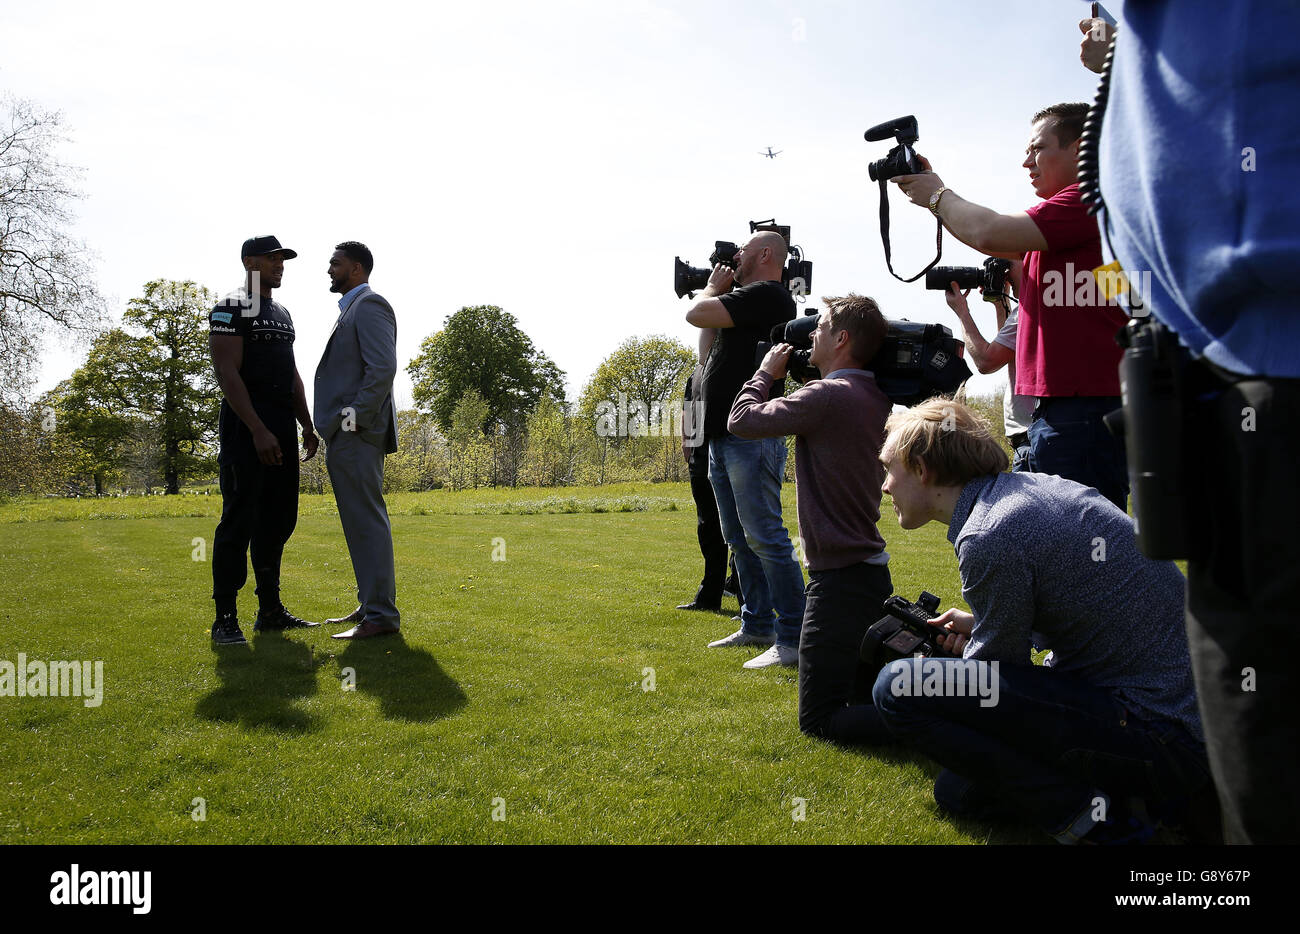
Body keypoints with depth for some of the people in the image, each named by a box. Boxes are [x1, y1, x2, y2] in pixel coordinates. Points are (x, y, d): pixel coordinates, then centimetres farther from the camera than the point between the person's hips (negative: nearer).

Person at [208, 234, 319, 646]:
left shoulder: (283, 314, 20)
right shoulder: (231, 310, -5)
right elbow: (227, 373, -14)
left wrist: (307, 426, 15)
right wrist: (258, 431, -21)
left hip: (282, 430, 8)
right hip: (245, 428, -8)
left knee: (278, 520, 9)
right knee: (239, 521, -8)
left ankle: (270, 610, 17)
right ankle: (225, 617, -3)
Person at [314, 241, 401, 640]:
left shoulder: (369, 305, -8)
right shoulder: (352, 309, 23)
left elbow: (383, 367, -20)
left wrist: (356, 416, -20)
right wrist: (337, 423, 15)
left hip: (357, 433, -10)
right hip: (345, 434, 10)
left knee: (367, 521, -9)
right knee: (361, 522, 13)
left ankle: (381, 614, -6)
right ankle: (370, 605, 21)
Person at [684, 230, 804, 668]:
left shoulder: (766, 294, -9)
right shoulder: (748, 300, 22)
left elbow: (696, 315, -18)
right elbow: (708, 357, 23)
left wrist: (713, 288, 4)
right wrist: (716, 292, 20)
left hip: (751, 436, -11)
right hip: (724, 436, 11)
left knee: (764, 538, -11)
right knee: (741, 540, 15)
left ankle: (793, 639, -9)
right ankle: (757, 626, 24)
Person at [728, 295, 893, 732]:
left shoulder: (827, 395, -19)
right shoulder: (874, 398, 8)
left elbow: (741, 420, -13)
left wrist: (767, 372, 3)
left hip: (840, 577, -9)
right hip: (874, 574, 9)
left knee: (818, 720, -1)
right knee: (865, 701, 22)